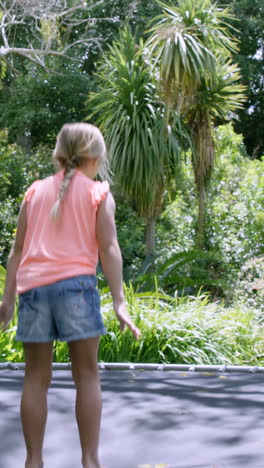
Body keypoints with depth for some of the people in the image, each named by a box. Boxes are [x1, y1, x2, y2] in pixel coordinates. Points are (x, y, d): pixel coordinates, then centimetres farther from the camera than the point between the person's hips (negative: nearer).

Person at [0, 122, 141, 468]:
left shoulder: (36, 190, 18)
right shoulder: (98, 193, 9)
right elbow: (108, 248, -2)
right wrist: (119, 302, -4)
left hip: (33, 285, 3)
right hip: (75, 283, -3)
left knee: (37, 378, 8)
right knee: (87, 374, 4)